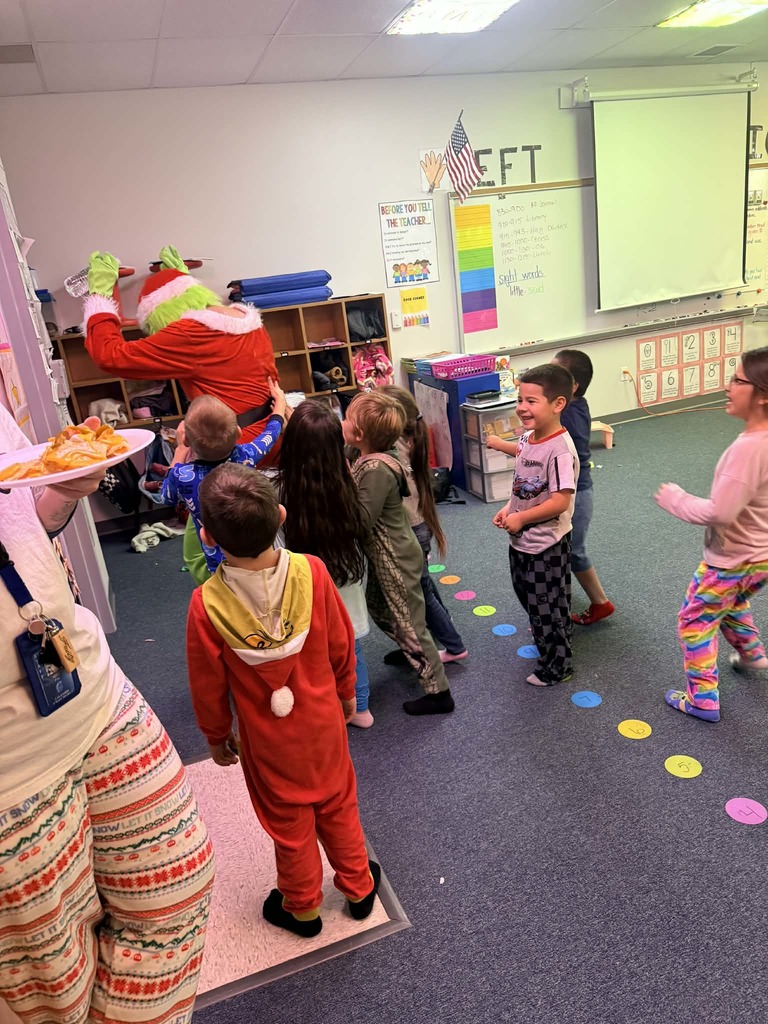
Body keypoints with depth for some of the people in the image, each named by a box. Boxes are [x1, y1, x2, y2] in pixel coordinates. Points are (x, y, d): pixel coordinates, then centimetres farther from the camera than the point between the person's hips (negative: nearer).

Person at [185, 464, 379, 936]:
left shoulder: (207, 604, -27)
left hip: (268, 740, -1)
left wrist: (217, 736, 7)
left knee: (289, 823, 22)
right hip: (323, 721, 2)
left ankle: (302, 908, 46)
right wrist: (346, 693, 11)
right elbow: (341, 644, -8)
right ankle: (359, 887, 47)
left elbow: (208, 685, -12)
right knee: (338, 807, 25)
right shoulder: (311, 571, -23)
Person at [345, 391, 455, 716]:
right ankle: (409, 653, 51)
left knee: (409, 625, 4)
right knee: (381, 612, 27)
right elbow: (359, 501, 3)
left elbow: (362, 520, -28)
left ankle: (438, 691, 19)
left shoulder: (376, 469, -28)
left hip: (395, 561, -9)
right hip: (382, 557, 9)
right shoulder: (369, 459, 0)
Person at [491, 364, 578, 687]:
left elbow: (560, 501, -29)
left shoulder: (560, 449, -27)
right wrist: (509, 509, 1)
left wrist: (520, 518, -20)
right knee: (529, 597, 27)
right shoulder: (527, 438, 0)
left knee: (546, 609, 8)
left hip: (547, 546, -9)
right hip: (521, 540, 9)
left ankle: (557, 668, 29)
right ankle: (551, 638, 53)